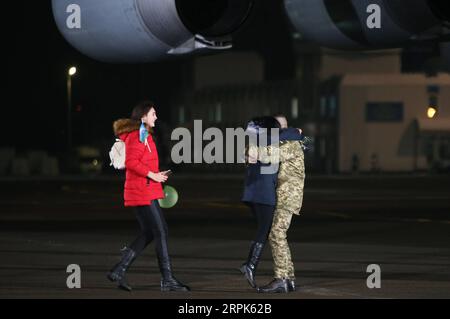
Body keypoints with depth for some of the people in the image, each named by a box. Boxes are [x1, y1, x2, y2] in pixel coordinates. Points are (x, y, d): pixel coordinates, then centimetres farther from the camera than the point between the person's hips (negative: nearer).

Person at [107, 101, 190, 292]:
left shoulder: (143, 135, 19)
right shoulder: (137, 136, -12)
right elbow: (131, 162, -21)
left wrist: (156, 175, 12)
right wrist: (152, 175, -19)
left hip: (146, 192, 10)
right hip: (142, 192, -10)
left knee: (148, 234, 11)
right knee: (160, 232, -8)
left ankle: (119, 271, 12)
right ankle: (167, 280, -6)